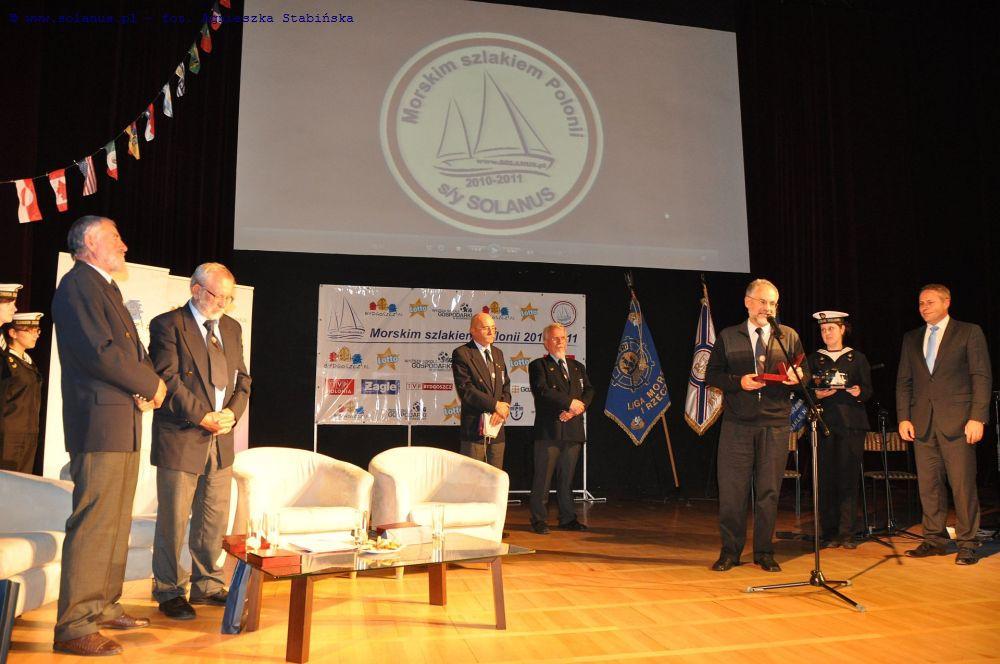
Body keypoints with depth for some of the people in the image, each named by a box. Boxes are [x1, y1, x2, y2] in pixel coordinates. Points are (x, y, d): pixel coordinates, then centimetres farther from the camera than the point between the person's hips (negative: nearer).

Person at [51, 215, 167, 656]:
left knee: (117, 523, 16)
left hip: (123, 425, 10)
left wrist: (147, 385, -1)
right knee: (93, 524, -7)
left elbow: (130, 351, 20)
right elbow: (100, 351, -21)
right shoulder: (78, 285, -10)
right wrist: (152, 384, -9)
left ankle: (105, 607, 27)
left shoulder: (106, 289, 21)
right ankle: (73, 627, 1)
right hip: (100, 425, -10)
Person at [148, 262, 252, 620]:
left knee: (214, 519, 13)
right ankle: (169, 591, 18)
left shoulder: (232, 328, 13)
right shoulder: (168, 325, -7)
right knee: (174, 520, 4)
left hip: (221, 440, 6)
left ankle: (207, 585, 27)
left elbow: (242, 378, 13)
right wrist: (202, 417, -17)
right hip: (180, 439, -6)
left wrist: (232, 412, -5)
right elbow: (168, 379, -14)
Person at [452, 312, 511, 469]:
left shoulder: (498, 353, 16)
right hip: (474, 428, -6)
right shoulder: (461, 354, -7)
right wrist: (495, 405, -16)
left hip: (496, 426, 7)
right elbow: (465, 389, -16)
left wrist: (504, 407, -8)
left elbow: (506, 385, 13)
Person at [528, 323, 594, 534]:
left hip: (573, 430, 5)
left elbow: (588, 391, 8)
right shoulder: (538, 366, 2)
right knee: (543, 476, -1)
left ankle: (567, 518, 18)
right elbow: (542, 391, -14)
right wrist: (570, 402, -15)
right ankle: (538, 519, 8)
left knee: (568, 476, 10)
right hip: (549, 430, -5)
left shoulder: (578, 367, 19)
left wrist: (575, 409, -11)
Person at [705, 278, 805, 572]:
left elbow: (803, 372, 11)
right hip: (737, 424, -1)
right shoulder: (727, 337, 8)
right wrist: (738, 382, -12)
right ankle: (730, 551, 13)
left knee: (769, 490, 5)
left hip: (776, 424, 1)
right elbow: (712, 374, 5)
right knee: (731, 489, 0)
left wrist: (796, 376, -12)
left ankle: (764, 552, 18)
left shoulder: (789, 336, 10)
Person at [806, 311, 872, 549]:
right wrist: (817, 394, -10)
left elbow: (868, 390, 8)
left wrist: (859, 392, -13)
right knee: (827, 478, -2)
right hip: (824, 422, 1)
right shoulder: (815, 359, 13)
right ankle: (829, 533, 4)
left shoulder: (857, 358, 11)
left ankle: (847, 533, 2)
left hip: (851, 423, -1)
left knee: (849, 477, -4)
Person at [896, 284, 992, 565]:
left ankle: (967, 543, 7)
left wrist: (977, 417, -10)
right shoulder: (911, 339, 16)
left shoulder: (969, 332, 3)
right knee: (928, 484, 5)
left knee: (963, 484, -3)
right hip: (922, 422, 4)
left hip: (957, 421, -4)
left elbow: (982, 377, -2)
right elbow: (903, 381, 15)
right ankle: (935, 539, 15)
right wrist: (903, 418, 5)